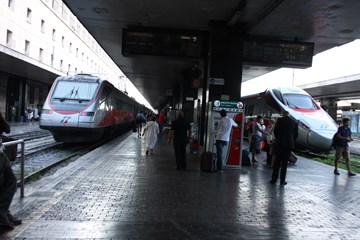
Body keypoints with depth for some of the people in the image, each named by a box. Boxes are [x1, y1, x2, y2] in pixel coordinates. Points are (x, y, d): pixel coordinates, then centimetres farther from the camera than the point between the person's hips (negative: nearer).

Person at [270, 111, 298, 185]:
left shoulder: (280, 120, 0)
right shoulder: (294, 123, 4)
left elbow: (275, 131, 2)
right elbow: (296, 135, 6)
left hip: (280, 143, -1)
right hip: (289, 144, 1)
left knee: (277, 162, 6)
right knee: (284, 163, 6)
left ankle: (274, 179, 7)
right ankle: (282, 180, 8)